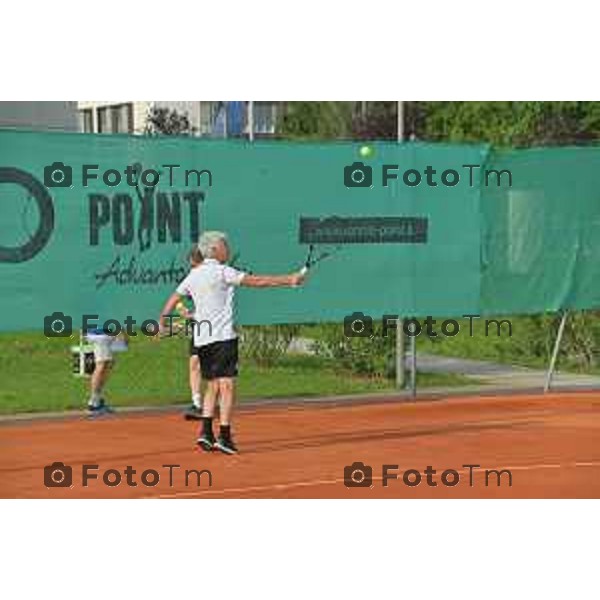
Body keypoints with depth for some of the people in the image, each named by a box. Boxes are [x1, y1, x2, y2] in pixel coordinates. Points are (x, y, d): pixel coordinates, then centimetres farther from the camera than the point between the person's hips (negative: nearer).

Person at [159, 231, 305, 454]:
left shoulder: (193, 275, 12)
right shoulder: (222, 272, -7)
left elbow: (173, 299, 17)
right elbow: (257, 281, -11)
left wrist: (162, 321, 26)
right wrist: (290, 280, -9)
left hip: (201, 339, 7)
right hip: (222, 337, -7)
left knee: (213, 386, 15)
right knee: (227, 384, -8)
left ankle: (206, 432, 5)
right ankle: (224, 436, -15)